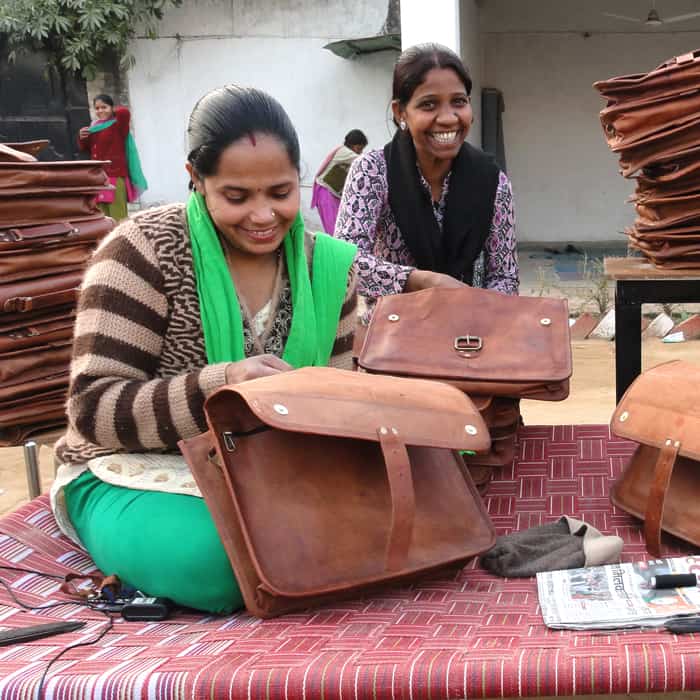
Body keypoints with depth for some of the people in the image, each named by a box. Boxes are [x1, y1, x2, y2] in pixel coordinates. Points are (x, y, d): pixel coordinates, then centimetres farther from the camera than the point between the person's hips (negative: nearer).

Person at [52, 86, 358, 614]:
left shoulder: (328, 267, 0)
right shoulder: (145, 249, -14)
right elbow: (94, 407, -18)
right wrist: (219, 385, -33)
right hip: (137, 472, -3)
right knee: (216, 558, -35)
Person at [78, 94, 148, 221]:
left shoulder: (118, 125, -7)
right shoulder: (94, 127, 13)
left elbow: (124, 112, -28)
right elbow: (85, 148, 24)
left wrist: (114, 112, -6)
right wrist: (82, 137, 3)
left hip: (116, 176, -7)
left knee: (118, 217, -10)